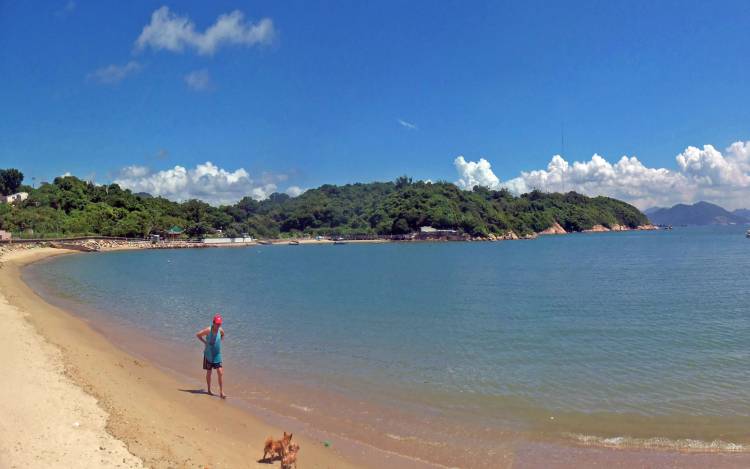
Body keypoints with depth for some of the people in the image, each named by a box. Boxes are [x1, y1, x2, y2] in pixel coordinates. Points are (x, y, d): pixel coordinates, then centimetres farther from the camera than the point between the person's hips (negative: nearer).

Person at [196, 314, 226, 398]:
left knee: (220, 372, -6)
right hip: (208, 355, -3)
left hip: (217, 355, 3)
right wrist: (205, 342, -9)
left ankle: (221, 392, -2)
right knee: (209, 372, 10)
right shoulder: (208, 330, -17)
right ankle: (209, 390, 26)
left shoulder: (221, 330, -5)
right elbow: (198, 335, -7)